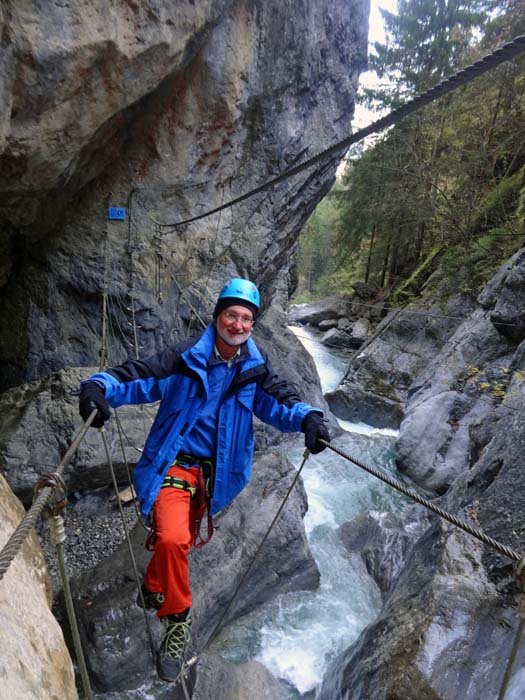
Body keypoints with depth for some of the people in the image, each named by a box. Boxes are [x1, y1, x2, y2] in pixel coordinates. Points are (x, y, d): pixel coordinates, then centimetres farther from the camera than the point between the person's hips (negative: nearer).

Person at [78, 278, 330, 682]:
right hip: (174, 464, -3)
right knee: (173, 539, -26)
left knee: (183, 541, 20)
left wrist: (307, 419, -30)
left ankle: (153, 592, 54)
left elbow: (279, 402, -10)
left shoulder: (255, 368, -2)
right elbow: (136, 378, -17)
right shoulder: (186, 359, -13)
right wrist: (99, 387, -37)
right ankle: (177, 621, 3)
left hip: (214, 473, 4)